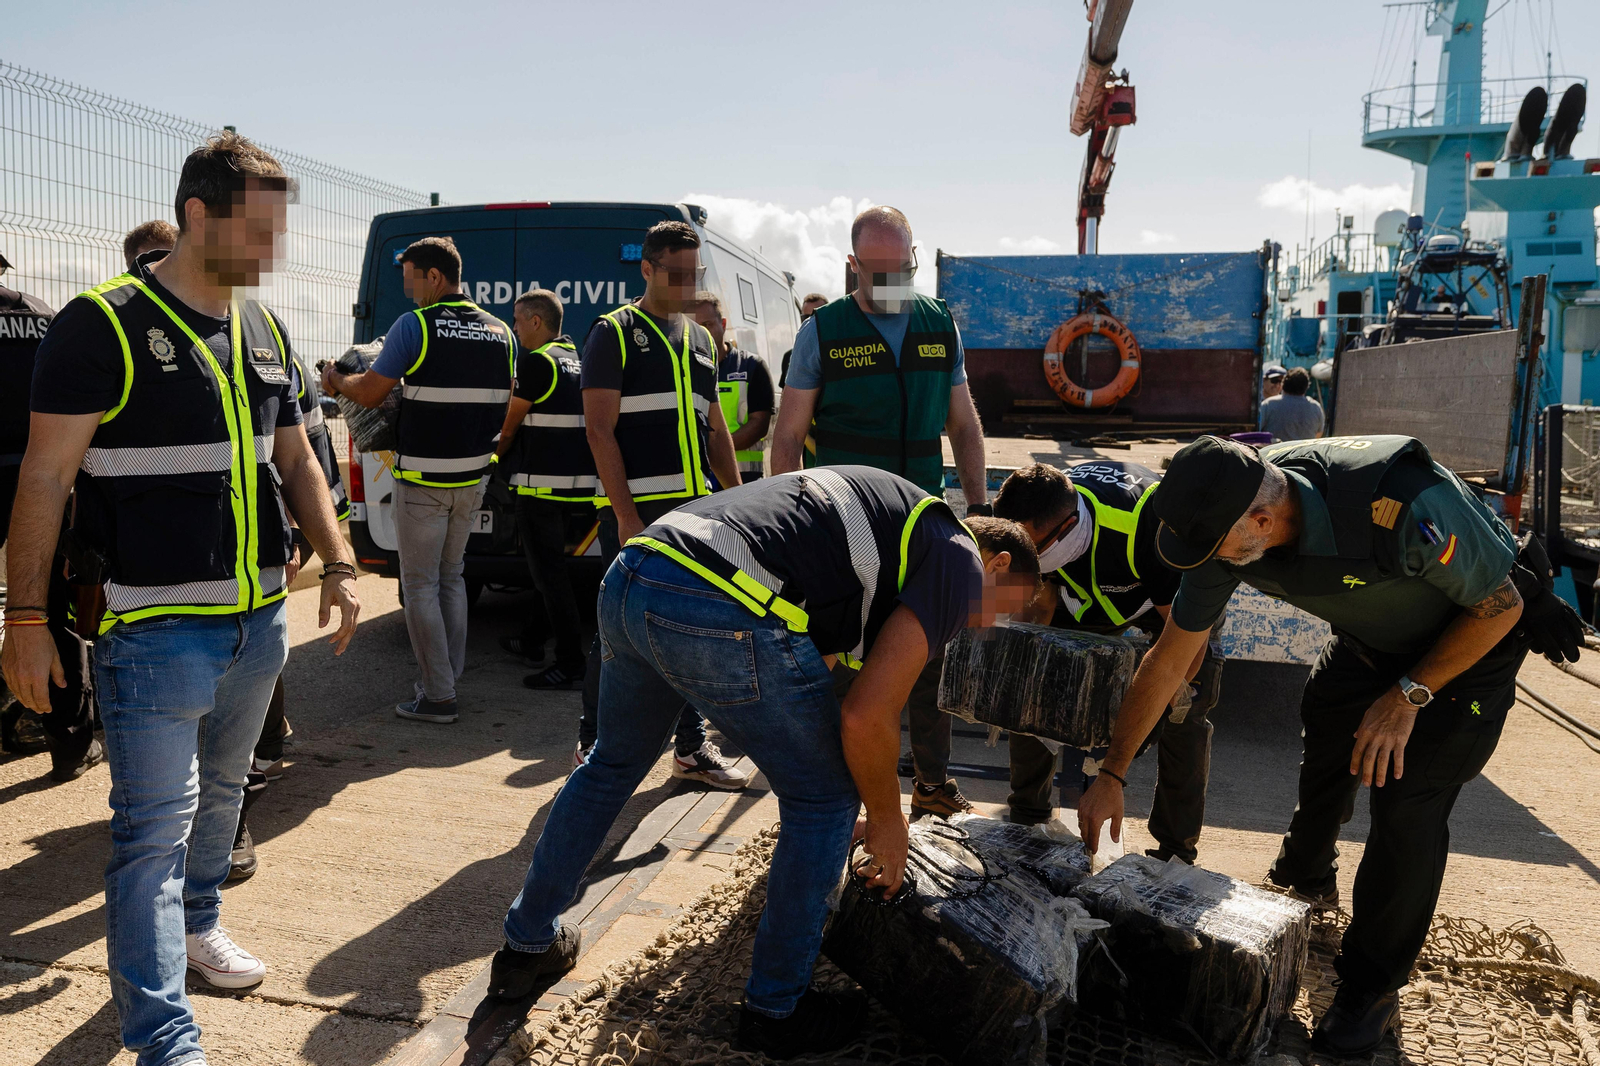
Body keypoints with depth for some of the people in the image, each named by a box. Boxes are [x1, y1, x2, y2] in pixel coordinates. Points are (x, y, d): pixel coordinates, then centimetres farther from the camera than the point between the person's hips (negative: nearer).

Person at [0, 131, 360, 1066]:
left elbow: (295, 461, 16)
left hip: (258, 621, 7)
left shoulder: (261, 329, 10)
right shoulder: (107, 324, -11)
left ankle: (196, 925, 45)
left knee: (222, 791, 23)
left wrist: (339, 564, 7)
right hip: (157, 629, -7)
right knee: (156, 825, -3)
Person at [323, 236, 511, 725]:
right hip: (473, 477, 6)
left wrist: (335, 380, 10)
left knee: (420, 583, 3)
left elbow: (369, 393, -10)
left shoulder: (415, 326, -13)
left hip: (423, 480, -6)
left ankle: (438, 696, 5)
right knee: (451, 576, 19)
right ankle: (447, 678, 25)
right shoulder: (500, 332, 5)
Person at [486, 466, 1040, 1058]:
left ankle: (526, 945, 48)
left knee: (613, 763, 32)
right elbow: (867, 716, -4)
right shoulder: (961, 559, 7)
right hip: (721, 614, -9)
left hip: (625, 583, 9)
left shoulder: (893, 511, 32)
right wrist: (888, 823, 15)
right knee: (826, 799, 13)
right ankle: (775, 1011, 28)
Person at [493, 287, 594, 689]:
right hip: (575, 483, 9)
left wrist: (493, 456, 12)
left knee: (549, 570, -6)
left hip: (542, 482, -9)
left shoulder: (537, 361, -12)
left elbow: (509, 427, -5)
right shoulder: (575, 360, 15)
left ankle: (570, 660, -5)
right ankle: (532, 638, 34)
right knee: (546, 564, 21)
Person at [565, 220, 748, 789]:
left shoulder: (701, 340, 18)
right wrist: (626, 515, -15)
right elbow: (599, 430, -8)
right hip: (637, 509, -6)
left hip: (697, 507, 6)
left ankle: (692, 746, 21)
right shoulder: (614, 332, -1)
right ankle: (593, 747, 12)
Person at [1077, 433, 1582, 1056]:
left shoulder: (1402, 505, -44)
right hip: (1371, 636, 6)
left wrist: (1408, 696, -25)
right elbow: (1170, 657, -14)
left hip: (1475, 632, -5)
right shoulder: (1230, 519, -25)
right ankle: (1305, 882, 47)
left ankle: (1372, 988, 7)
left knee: (1407, 800, -13)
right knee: (1324, 744, 17)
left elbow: (1501, 606, -23)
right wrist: (1111, 775, -12)